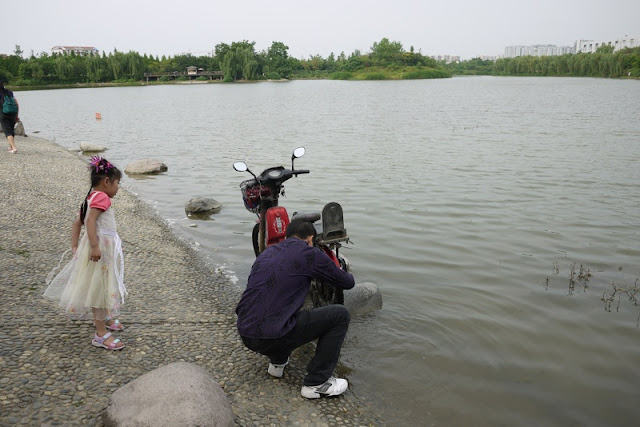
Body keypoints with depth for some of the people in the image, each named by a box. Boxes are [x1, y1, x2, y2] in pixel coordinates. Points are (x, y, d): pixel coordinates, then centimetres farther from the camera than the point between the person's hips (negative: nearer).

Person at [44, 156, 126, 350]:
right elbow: (90, 221, -28)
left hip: (105, 246, 10)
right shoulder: (101, 197, -15)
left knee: (104, 286, 25)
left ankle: (105, 318, 46)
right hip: (101, 247, -10)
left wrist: (75, 246, 13)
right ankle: (101, 334, 3)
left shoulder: (92, 198, 15)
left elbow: (77, 223, 16)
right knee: (99, 288, -4)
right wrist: (94, 246, -33)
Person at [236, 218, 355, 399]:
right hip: (271, 338, -8)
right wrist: (345, 274, 34)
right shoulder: (309, 253, -3)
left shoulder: (267, 252, 17)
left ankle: (277, 361, 31)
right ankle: (316, 383, 6)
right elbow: (348, 282, 9)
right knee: (340, 315, 4)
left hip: (245, 334, 8)